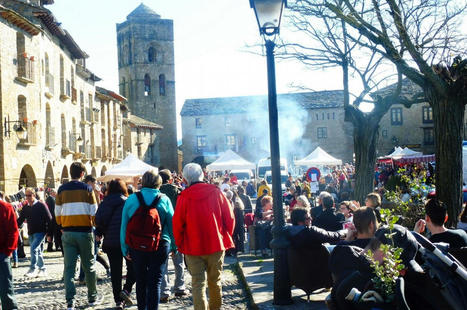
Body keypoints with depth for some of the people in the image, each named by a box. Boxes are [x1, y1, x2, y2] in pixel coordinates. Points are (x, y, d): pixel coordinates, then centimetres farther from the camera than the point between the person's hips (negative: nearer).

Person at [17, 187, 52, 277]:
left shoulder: (41, 205, -7)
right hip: (31, 233, 6)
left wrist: (49, 233, -11)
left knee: (34, 248, -19)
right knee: (38, 252, 11)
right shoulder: (26, 207, 9)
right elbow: (20, 219, 14)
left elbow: (49, 219, -7)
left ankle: (33, 269, -14)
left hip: (40, 232, -6)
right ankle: (42, 270, 20)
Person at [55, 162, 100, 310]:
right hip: (85, 231, -2)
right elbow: (94, 212, -5)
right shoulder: (87, 189, -4)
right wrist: (92, 224, 14)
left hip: (67, 232, 2)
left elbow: (57, 213, 5)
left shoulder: (62, 189, 3)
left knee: (69, 266, 3)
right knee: (88, 265, 11)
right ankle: (92, 297, 20)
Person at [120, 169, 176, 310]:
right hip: (160, 248, -2)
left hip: (136, 247, 2)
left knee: (141, 281, 16)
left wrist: (125, 248, 6)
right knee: (155, 282, 1)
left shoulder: (132, 199, -3)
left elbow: (124, 226, -1)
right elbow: (172, 225, -1)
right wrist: (174, 245, 10)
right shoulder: (164, 200, -5)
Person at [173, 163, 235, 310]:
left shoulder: (183, 197, -8)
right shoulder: (216, 192, -3)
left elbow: (177, 224, -4)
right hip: (217, 245, 2)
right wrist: (226, 237, 12)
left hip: (193, 248, -2)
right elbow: (229, 217, 0)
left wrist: (180, 244, 9)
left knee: (198, 284, 1)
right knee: (215, 281, 17)